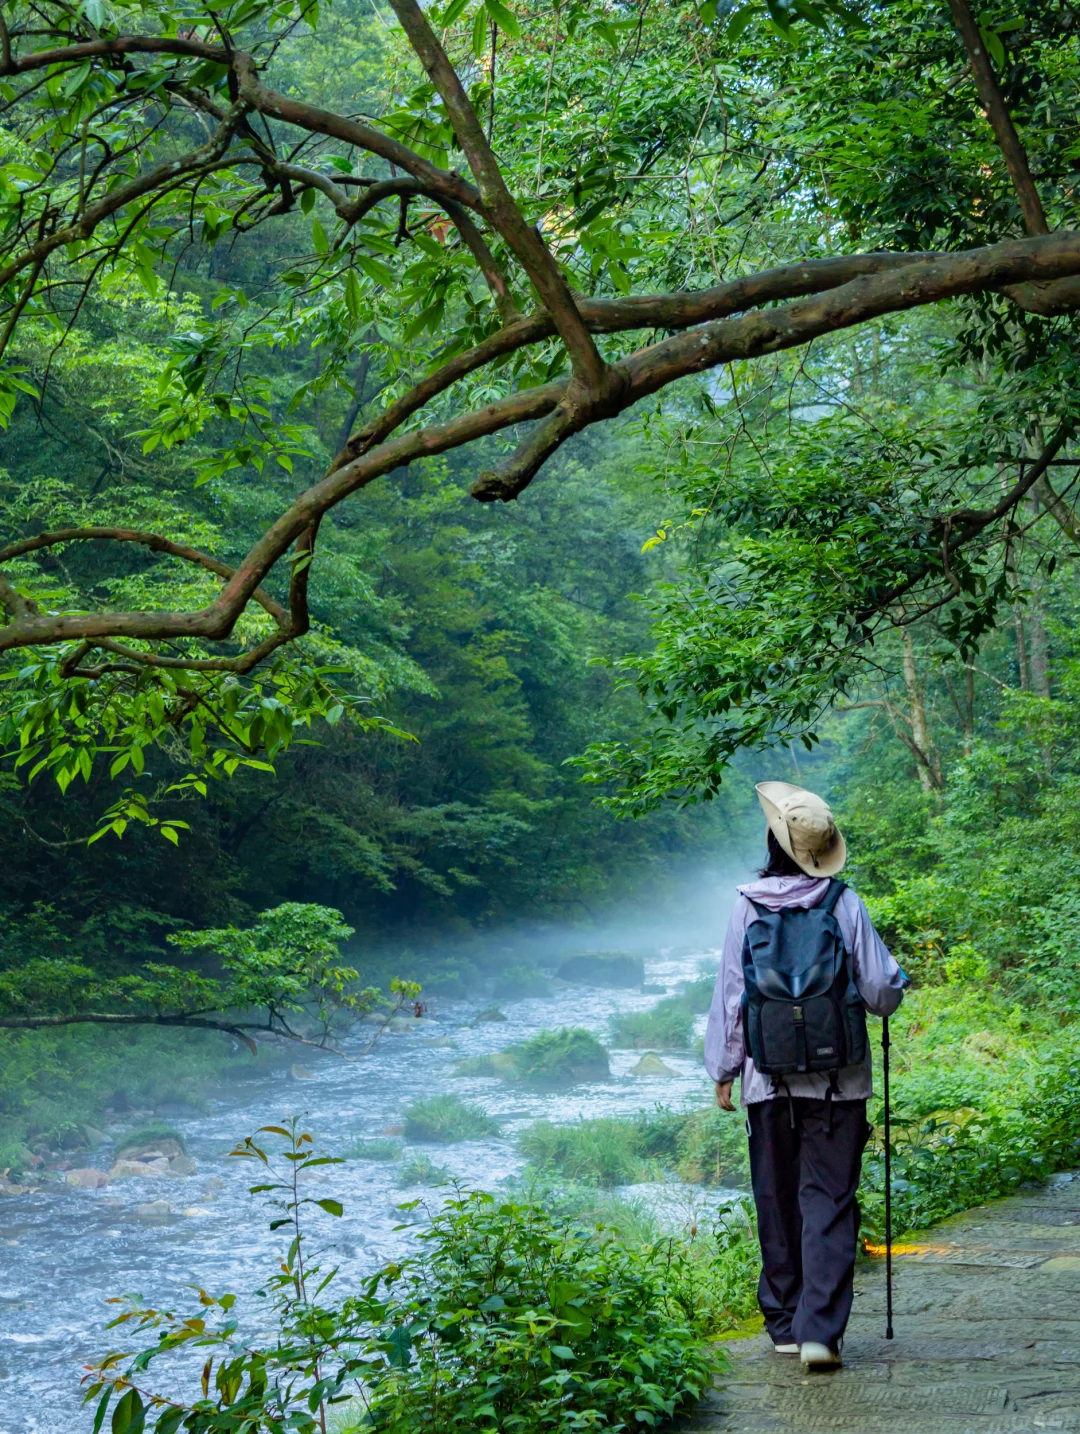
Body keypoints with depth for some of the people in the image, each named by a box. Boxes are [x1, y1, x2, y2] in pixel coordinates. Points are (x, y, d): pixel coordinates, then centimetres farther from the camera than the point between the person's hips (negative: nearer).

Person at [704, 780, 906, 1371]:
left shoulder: (747, 907, -3)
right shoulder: (845, 904, -5)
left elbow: (731, 993, 2)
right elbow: (881, 992, -2)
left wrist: (723, 1070, 11)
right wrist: (898, 982, 22)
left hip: (768, 1082, 1)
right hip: (838, 1080, -1)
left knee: (778, 1205, 12)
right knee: (829, 1204, 2)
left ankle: (785, 1325, 21)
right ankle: (820, 1330, -6)